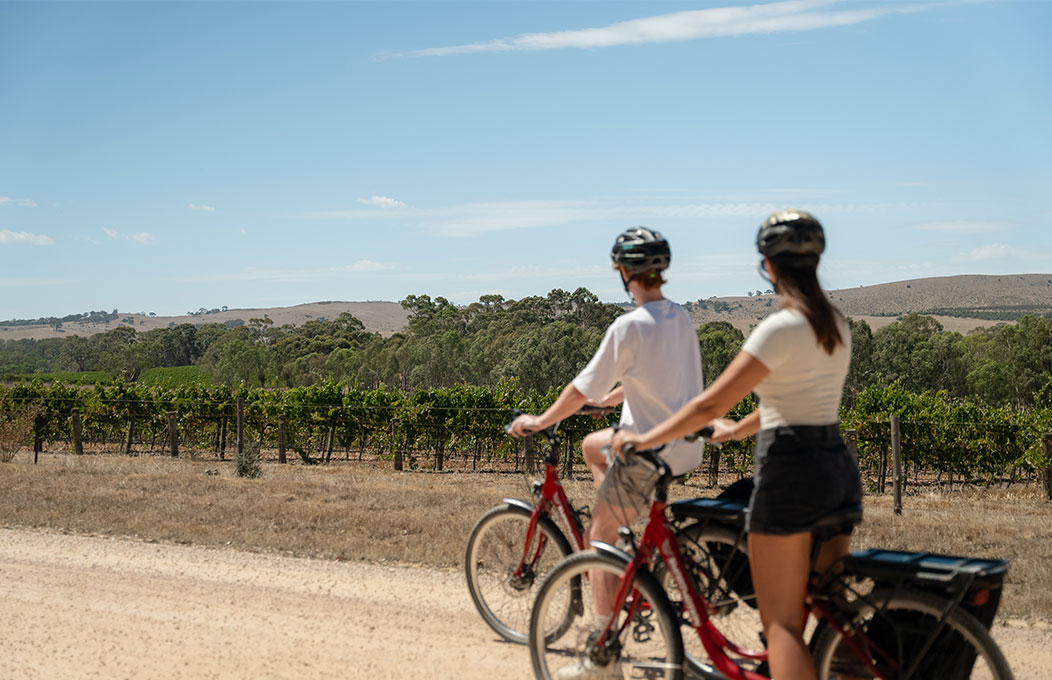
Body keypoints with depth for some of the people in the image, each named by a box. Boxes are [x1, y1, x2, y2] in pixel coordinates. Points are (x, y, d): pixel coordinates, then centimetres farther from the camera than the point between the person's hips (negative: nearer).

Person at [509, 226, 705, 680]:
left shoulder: (630, 326, -18)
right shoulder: (681, 318, 7)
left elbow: (583, 388, -13)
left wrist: (539, 421, 1)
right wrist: (607, 398, 32)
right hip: (687, 445, 8)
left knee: (597, 540, 2)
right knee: (591, 446, 29)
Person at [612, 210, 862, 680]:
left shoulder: (782, 328, -15)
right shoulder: (834, 324, 10)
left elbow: (711, 403, -17)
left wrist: (645, 439, -5)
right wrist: (738, 429, 34)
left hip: (791, 471, -8)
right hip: (840, 469, 8)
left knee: (781, 623, -1)